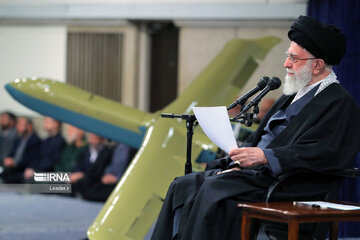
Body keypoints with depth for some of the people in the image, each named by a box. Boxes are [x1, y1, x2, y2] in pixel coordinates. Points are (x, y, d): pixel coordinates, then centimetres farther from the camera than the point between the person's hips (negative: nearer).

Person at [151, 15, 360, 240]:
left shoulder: (340, 104, -6)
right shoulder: (294, 95, 22)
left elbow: (323, 154, -20)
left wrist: (265, 156, -25)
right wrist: (239, 162, 2)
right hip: (259, 171, 9)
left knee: (215, 188, -29)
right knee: (183, 186, -6)